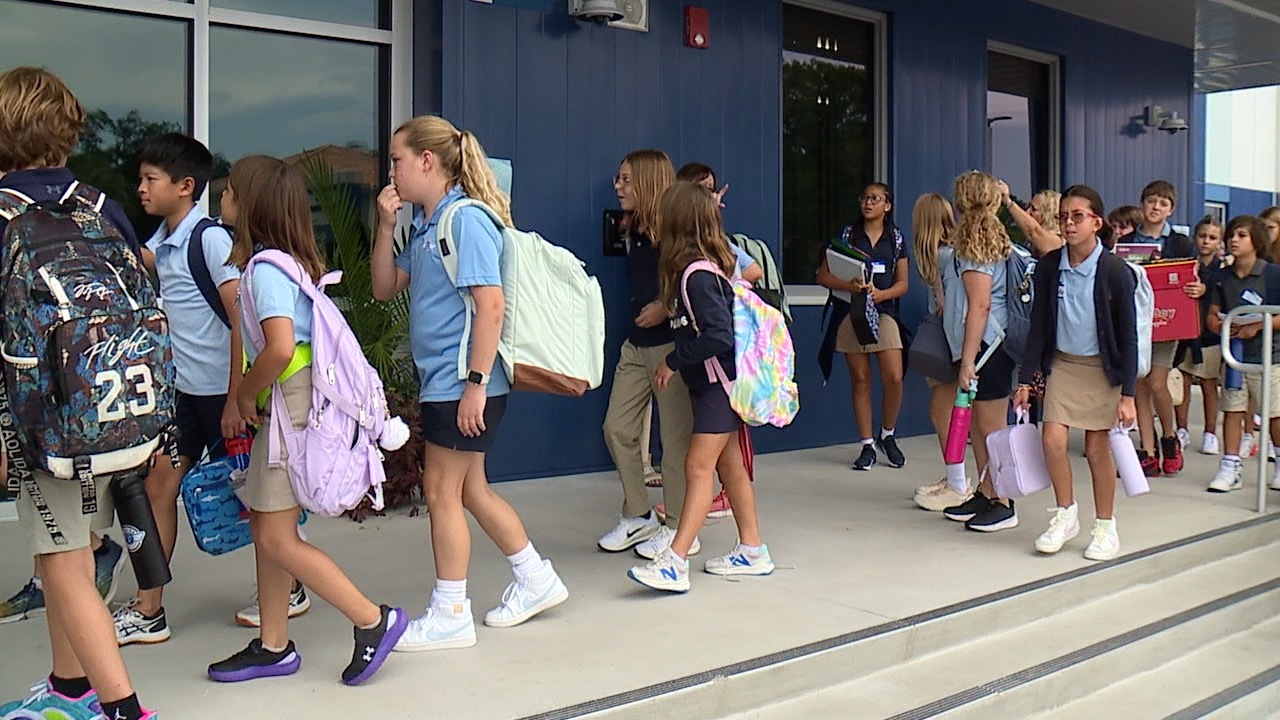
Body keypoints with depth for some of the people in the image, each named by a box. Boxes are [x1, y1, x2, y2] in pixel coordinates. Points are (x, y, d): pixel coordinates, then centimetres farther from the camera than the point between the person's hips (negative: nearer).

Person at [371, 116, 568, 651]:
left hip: (463, 381, -9)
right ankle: (535, 579, 31)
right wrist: (386, 226, 4)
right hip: (440, 379, 9)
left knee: (442, 491, 0)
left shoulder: (466, 219, -15)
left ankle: (450, 615, 14)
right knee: (469, 489, 17)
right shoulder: (425, 225, 13)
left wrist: (476, 383, -23)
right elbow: (385, 288, 16)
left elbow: (491, 304, -21)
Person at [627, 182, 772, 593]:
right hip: (712, 381, 10)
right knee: (729, 465, 14)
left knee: (699, 466, -12)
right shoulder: (707, 266, 7)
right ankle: (752, 551, 23)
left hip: (720, 382, -10)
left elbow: (718, 335, -26)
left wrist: (674, 361, -17)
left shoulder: (697, 274, -21)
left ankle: (674, 563, -14)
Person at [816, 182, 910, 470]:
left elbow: (903, 283, 9)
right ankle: (867, 445, 11)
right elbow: (823, 275, 2)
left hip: (884, 311, 1)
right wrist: (848, 285, -16)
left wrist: (881, 293, -11)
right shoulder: (848, 234, 6)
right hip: (851, 313, 0)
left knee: (894, 378, -9)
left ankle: (887, 436, 15)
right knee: (860, 379, 2)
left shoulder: (895, 237, 10)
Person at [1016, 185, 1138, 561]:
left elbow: (1127, 338, -10)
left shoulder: (1115, 271, -15)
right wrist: (1026, 379, -1)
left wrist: (1127, 394, -12)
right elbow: (1038, 327, 1)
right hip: (1062, 362, 3)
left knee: (1097, 448, 3)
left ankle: (1105, 526, 21)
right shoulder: (1049, 266, -6)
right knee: (1052, 439, -10)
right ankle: (1066, 514, 12)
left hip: (1102, 368, -2)